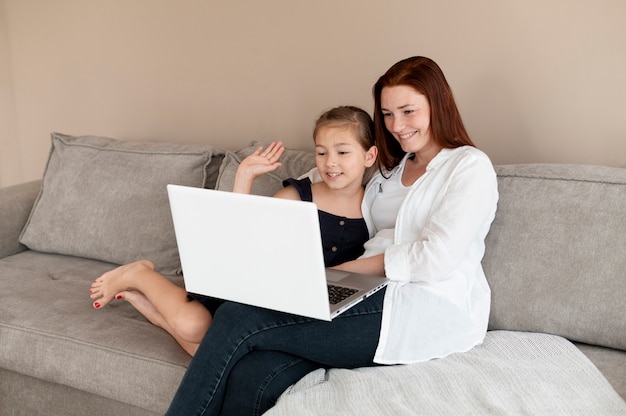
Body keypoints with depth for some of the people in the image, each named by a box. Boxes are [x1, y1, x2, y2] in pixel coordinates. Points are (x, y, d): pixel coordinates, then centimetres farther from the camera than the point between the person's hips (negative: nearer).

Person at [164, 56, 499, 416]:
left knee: (241, 319, -21)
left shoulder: (470, 166, 3)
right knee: (249, 378, -24)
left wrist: (342, 268, -10)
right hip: (378, 295, 6)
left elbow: (437, 259, -11)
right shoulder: (391, 170, 26)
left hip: (429, 309, -6)